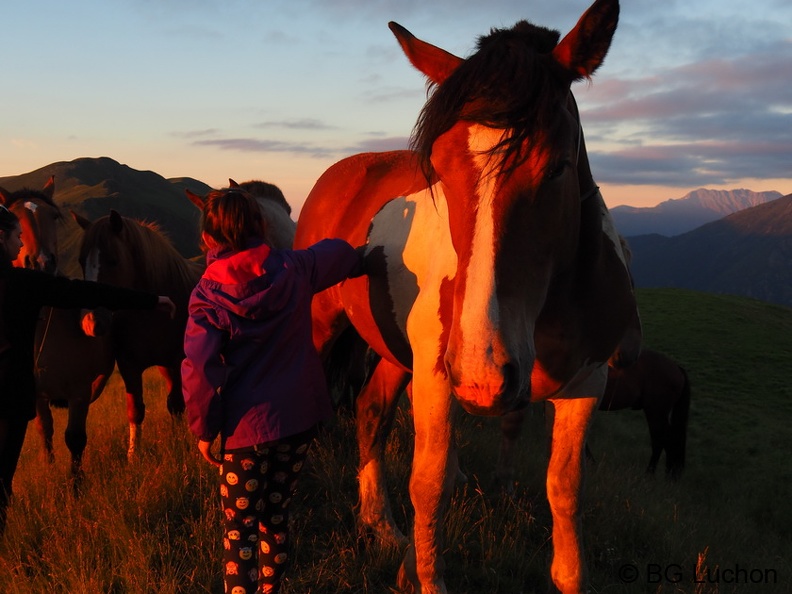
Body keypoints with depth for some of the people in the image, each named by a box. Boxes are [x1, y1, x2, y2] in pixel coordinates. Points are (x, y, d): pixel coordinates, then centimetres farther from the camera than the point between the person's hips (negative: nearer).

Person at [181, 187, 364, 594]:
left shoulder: (207, 296, -12)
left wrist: (203, 429, -6)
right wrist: (354, 263, 42)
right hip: (301, 417, 4)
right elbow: (340, 252, 18)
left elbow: (198, 371, -20)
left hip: (247, 427, -4)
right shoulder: (294, 269, -3)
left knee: (240, 530, 8)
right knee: (275, 518, 21)